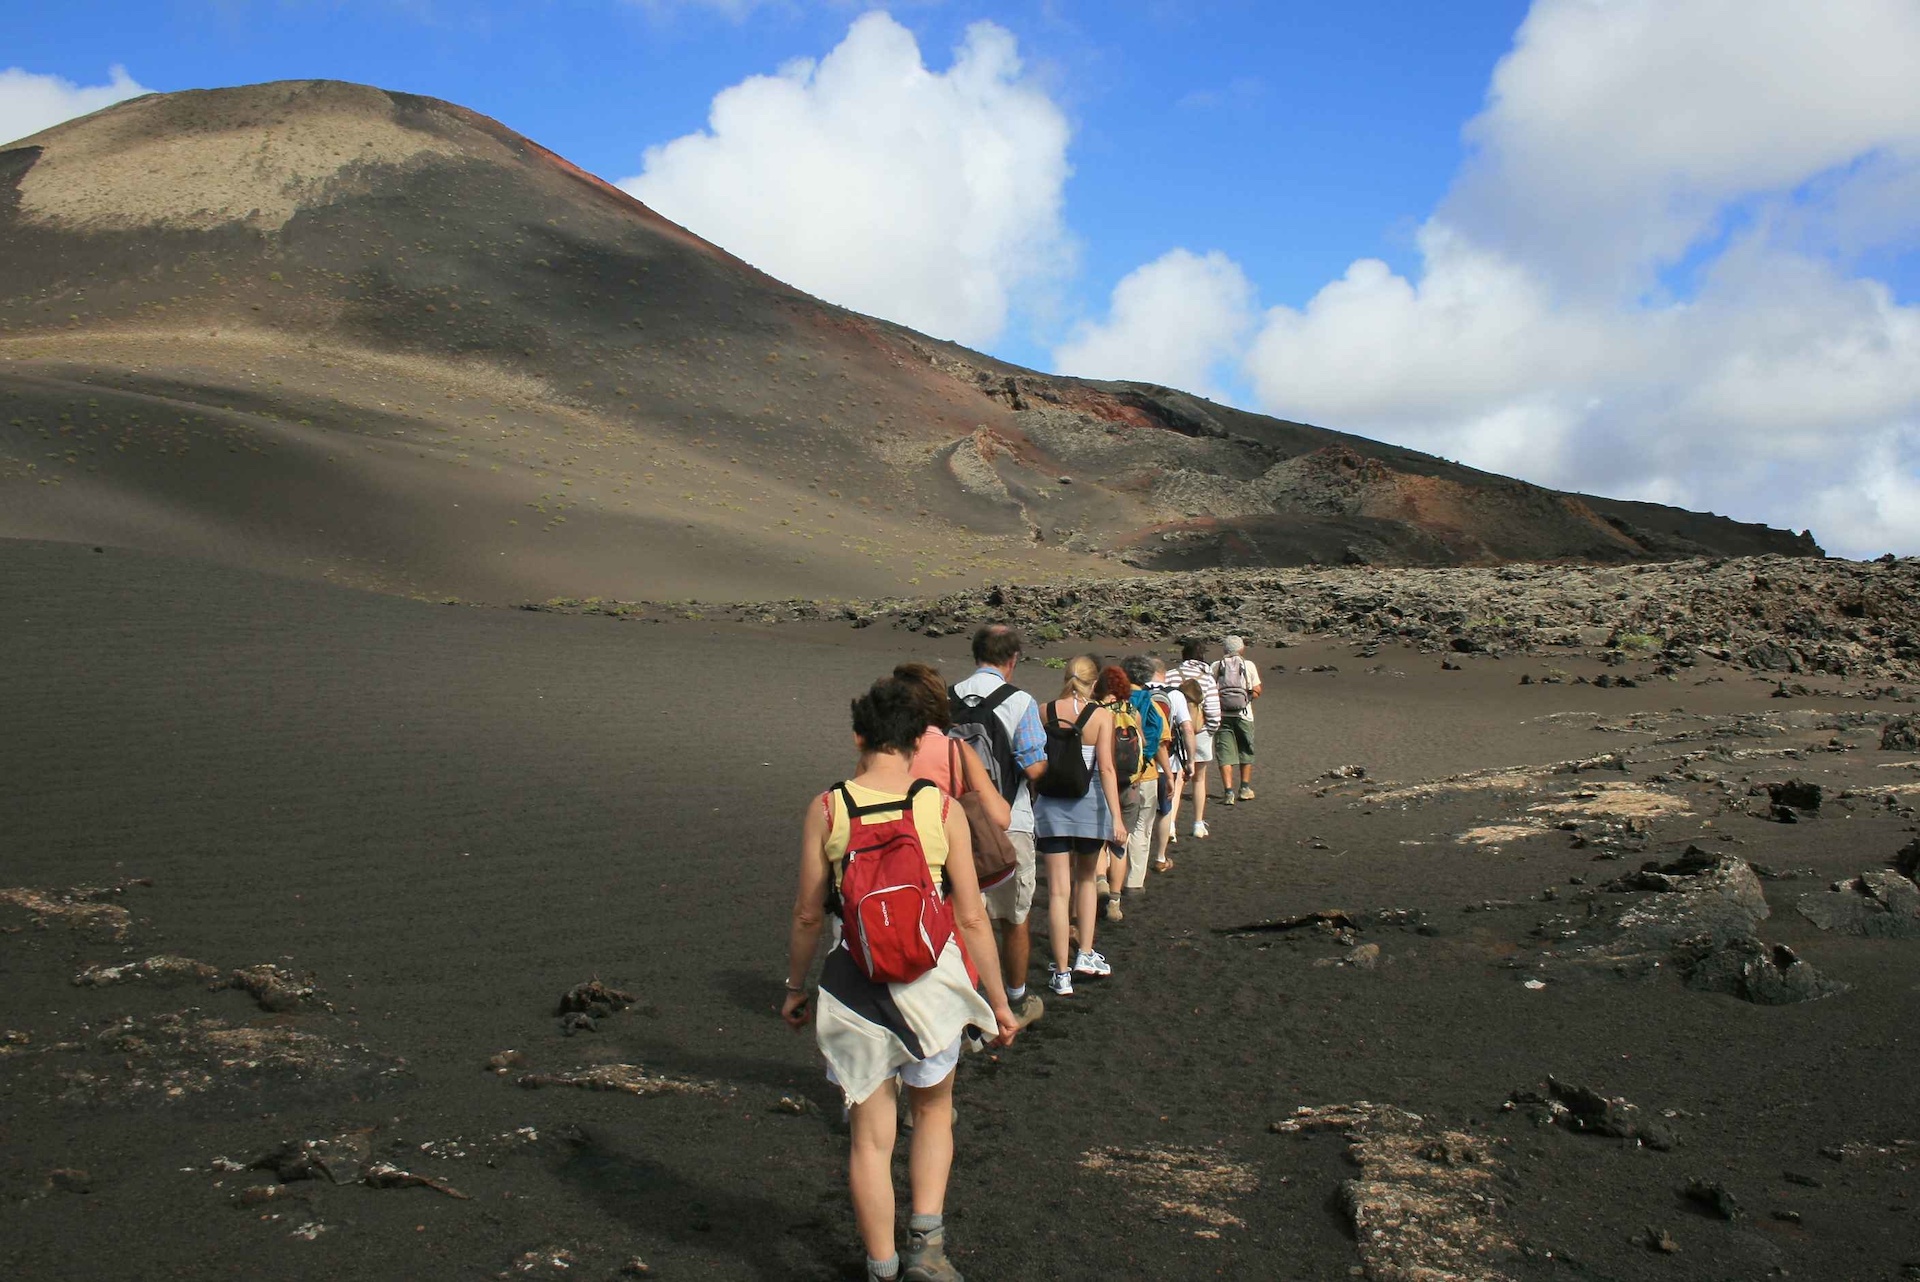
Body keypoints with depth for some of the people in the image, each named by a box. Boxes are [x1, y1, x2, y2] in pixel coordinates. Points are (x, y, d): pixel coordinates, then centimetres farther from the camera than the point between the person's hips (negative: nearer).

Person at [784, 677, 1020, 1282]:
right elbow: (972, 919, -4)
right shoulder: (942, 808, -7)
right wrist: (999, 1001, 7)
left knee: (871, 1136, 13)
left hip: (854, 983, 0)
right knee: (933, 1110, 25)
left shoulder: (826, 808, -5)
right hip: (933, 978, 0)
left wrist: (795, 987, 16)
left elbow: (808, 914, 0)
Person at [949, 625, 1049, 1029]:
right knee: (1014, 919, 15)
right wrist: (1045, 758, 6)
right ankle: (1018, 1002, 29)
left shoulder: (948, 699, 0)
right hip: (1007, 827, -3)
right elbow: (1034, 767, -15)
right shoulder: (1020, 702, -12)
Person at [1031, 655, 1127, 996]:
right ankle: (1085, 955, 22)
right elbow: (1106, 767, -13)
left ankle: (1062, 974, 3)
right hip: (1089, 805, -1)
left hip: (1051, 806, 1)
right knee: (1086, 878, 23)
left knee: (1058, 890, 2)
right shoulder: (1101, 715, -7)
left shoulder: (1045, 713, -2)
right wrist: (1116, 817, -14)